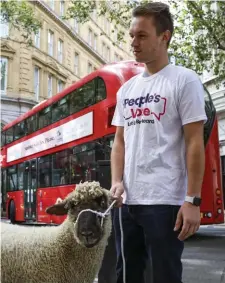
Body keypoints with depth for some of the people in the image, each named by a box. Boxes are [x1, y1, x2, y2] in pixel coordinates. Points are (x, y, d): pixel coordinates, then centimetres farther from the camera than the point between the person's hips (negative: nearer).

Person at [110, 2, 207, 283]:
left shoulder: (184, 80, -4)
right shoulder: (127, 88, 14)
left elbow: (195, 143, -9)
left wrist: (192, 200, -13)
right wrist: (117, 181, 0)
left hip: (165, 202, -6)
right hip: (127, 201, 6)